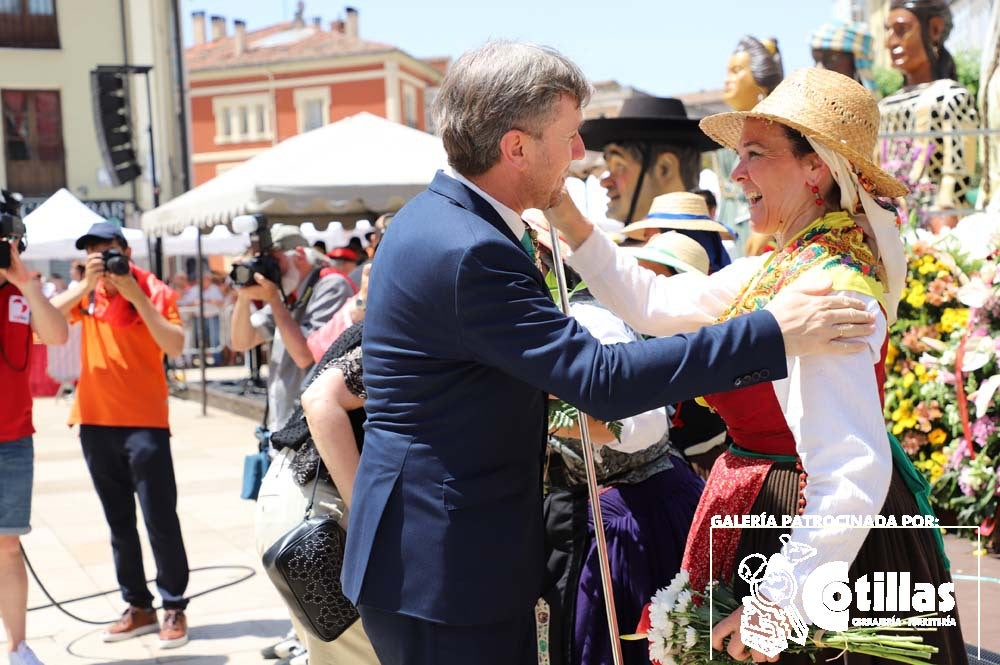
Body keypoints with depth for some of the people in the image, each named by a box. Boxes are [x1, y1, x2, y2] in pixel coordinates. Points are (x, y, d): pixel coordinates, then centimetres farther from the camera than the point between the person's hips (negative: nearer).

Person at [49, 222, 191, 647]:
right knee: (119, 522, 11)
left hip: (145, 421, -4)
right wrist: (86, 285, -18)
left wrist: (137, 297, -21)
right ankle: (138, 607, 20)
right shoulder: (86, 294, 7)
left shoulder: (154, 291, -4)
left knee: (160, 519, -4)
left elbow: (175, 347, -17)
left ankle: (174, 608, 7)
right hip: (96, 421, 5)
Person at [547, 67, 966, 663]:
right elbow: (657, 305, 11)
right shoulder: (779, 267, 4)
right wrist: (573, 226, 2)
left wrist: (782, 603, -31)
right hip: (769, 509, 9)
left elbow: (855, 470, -33)